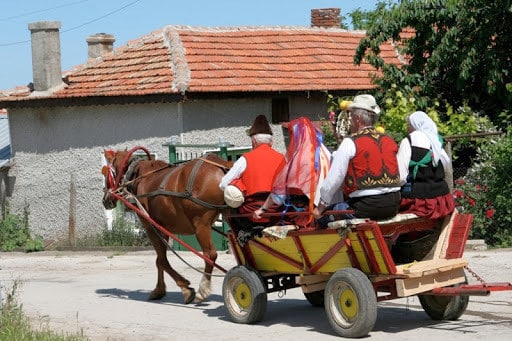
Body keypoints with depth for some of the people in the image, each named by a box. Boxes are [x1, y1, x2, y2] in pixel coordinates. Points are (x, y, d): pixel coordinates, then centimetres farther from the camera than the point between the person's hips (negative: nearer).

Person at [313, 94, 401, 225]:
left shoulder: (350, 142, -7)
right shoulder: (390, 141, 13)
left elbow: (334, 179, -7)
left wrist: (321, 207, 2)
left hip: (364, 207, -7)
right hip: (393, 206, 7)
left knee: (323, 214, 5)